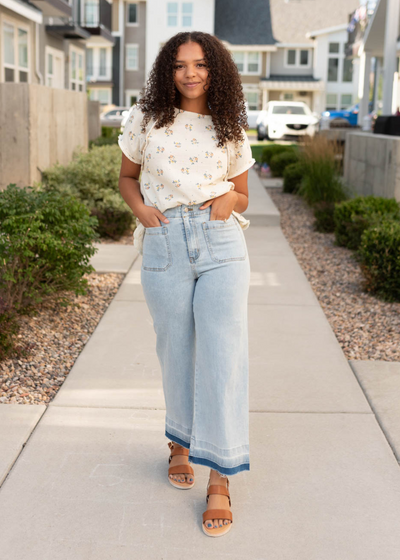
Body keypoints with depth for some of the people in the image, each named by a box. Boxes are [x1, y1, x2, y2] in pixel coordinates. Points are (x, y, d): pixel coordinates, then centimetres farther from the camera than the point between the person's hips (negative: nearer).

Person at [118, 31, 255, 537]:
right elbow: (127, 177, 17)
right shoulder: (146, 119, 7)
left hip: (221, 244, 0)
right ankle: (180, 442, 34)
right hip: (164, 247, 0)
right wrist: (140, 209, -3)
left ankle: (220, 478, 2)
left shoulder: (230, 130, 8)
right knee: (176, 352, 9)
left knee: (223, 354, -6)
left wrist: (231, 198, -7)